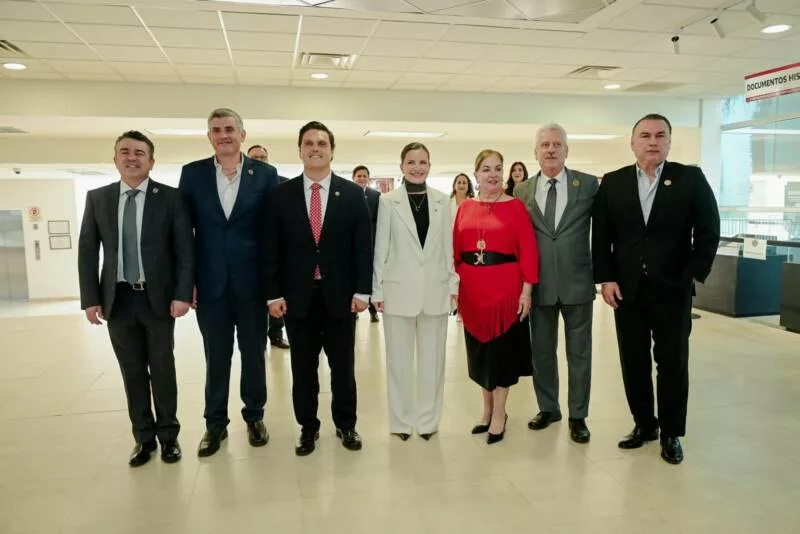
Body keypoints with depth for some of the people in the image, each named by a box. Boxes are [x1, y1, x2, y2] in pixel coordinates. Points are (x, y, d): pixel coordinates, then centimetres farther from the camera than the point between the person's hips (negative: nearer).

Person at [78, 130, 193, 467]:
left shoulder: (170, 197, -3)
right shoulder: (97, 198, 6)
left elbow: (185, 249, -5)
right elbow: (87, 251, 6)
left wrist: (182, 294, -13)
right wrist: (90, 299, -1)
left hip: (158, 297, -2)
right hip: (118, 298, 3)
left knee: (162, 369, 9)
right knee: (133, 372, 11)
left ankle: (168, 435, 23)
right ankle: (144, 437, 25)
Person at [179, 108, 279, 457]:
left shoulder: (265, 174, -1)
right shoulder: (192, 173, 3)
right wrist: (186, 280, -1)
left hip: (252, 282, -1)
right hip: (210, 283, 1)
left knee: (254, 355, 12)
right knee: (216, 358, 12)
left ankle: (254, 416, 31)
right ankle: (215, 423, 28)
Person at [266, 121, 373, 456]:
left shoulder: (352, 194, 1)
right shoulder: (282, 194, 1)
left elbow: (363, 246, 0)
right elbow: (273, 248, 1)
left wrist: (362, 290, -6)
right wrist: (274, 293, -4)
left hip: (340, 294, 0)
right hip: (297, 295, 1)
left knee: (343, 366, 12)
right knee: (303, 368, 12)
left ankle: (346, 425, 30)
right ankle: (308, 427, 29)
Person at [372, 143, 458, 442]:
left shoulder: (442, 201, 6)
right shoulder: (388, 201, -1)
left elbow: (448, 247, 8)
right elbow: (381, 248, -1)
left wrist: (454, 284, 5)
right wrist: (377, 290, -2)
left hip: (435, 290, 2)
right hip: (399, 291, -2)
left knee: (432, 358, 10)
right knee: (399, 359, 8)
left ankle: (428, 419, 25)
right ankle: (402, 420, 22)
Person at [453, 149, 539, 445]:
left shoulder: (515, 206, -4)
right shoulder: (465, 208, 7)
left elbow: (528, 251, -7)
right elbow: (455, 250, 6)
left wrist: (526, 290, -12)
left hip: (506, 288, -4)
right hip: (472, 290, 4)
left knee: (502, 349, 6)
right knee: (479, 349, 14)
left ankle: (499, 415, 22)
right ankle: (488, 409, 32)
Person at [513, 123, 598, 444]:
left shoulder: (589, 185, 0)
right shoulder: (522, 191, 4)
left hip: (577, 281, -1)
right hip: (539, 283, 2)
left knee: (579, 352, 8)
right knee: (542, 351, 13)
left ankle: (578, 416, 23)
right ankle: (548, 408, 31)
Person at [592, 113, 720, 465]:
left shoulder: (691, 178, 1)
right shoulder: (612, 183, 5)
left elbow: (708, 230, 0)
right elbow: (600, 236, 3)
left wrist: (694, 275, -8)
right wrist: (606, 278, -5)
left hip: (672, 289, -1)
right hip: (626, 289, 2)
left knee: (673, 363, 7)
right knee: (633, 362, 9)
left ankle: (671, 433, 22)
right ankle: (644, 424, 26)